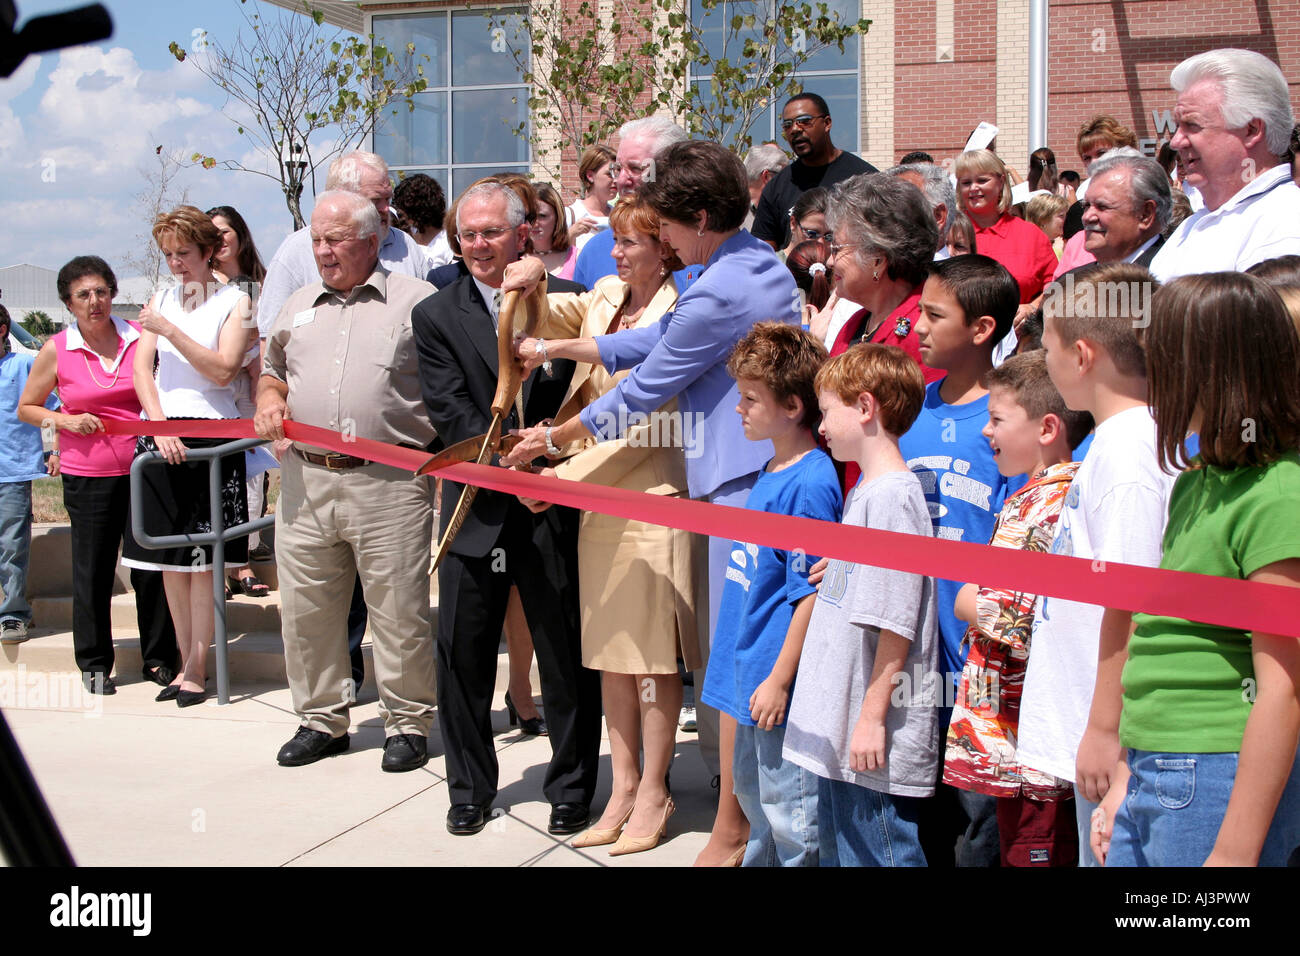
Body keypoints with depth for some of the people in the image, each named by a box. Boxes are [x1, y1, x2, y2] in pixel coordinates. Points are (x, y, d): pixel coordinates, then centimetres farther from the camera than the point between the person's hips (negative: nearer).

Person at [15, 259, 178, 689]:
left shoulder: (139, 337, 1)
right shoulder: (56, 351, -1)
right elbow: (26, 408, 9)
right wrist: (65, 420, -8)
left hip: (142, 470, 1)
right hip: (86, 477, 0)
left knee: (151, 568, 3)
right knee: (93, 572, 7)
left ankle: (159, 658, 18)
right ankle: (95, 663, 22)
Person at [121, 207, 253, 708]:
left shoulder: (234, 301, 2)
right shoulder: (161, 300, 14)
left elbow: (223, 369, -10)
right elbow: (141, 369, 7)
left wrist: (170, 330, -14)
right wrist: (160, 426, -7)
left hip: (211, 434, -4)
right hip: (160, 434, 4)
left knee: (202, 558, -5)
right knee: (169, 559, 5)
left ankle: (196, 666, 1)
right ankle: (186, 662, 14)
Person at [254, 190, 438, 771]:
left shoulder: (419, 302, 1)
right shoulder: (300, 306, 19)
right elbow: (271, 371, 29)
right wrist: (269, 397, 6)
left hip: (390, 485, -5)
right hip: (305, 481, 5)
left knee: (398, 611, 1)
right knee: (305, 609, 9)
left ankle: (407, 722, 15)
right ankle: (322, 720, 24)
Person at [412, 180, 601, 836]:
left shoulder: (569, 302, 2)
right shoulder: (435, 316, 3)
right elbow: (451, 413, -6)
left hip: (554, 511, -1)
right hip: (478, 510, 1)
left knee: (567, 657, 8)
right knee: (462, 654, 8)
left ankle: (571, 788, 25)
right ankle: (470, 789, 26)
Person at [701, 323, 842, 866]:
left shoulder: (809, 484, -21)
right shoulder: (773, 471, 8)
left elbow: (811, 593, -21)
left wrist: (780, 679, -19)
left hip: (778, 680, -10)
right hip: (750, 669, 10)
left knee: (789, 812, 2)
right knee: (751, 792, 23)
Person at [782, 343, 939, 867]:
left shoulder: (892, 496, -18)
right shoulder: (865, 490, 13)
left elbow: (895, 621, -21)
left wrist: (873, 716, -21)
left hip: (879, 740, -10)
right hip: (841, 727, 10)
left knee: (881, 853, -1)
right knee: (835, 848, 18)